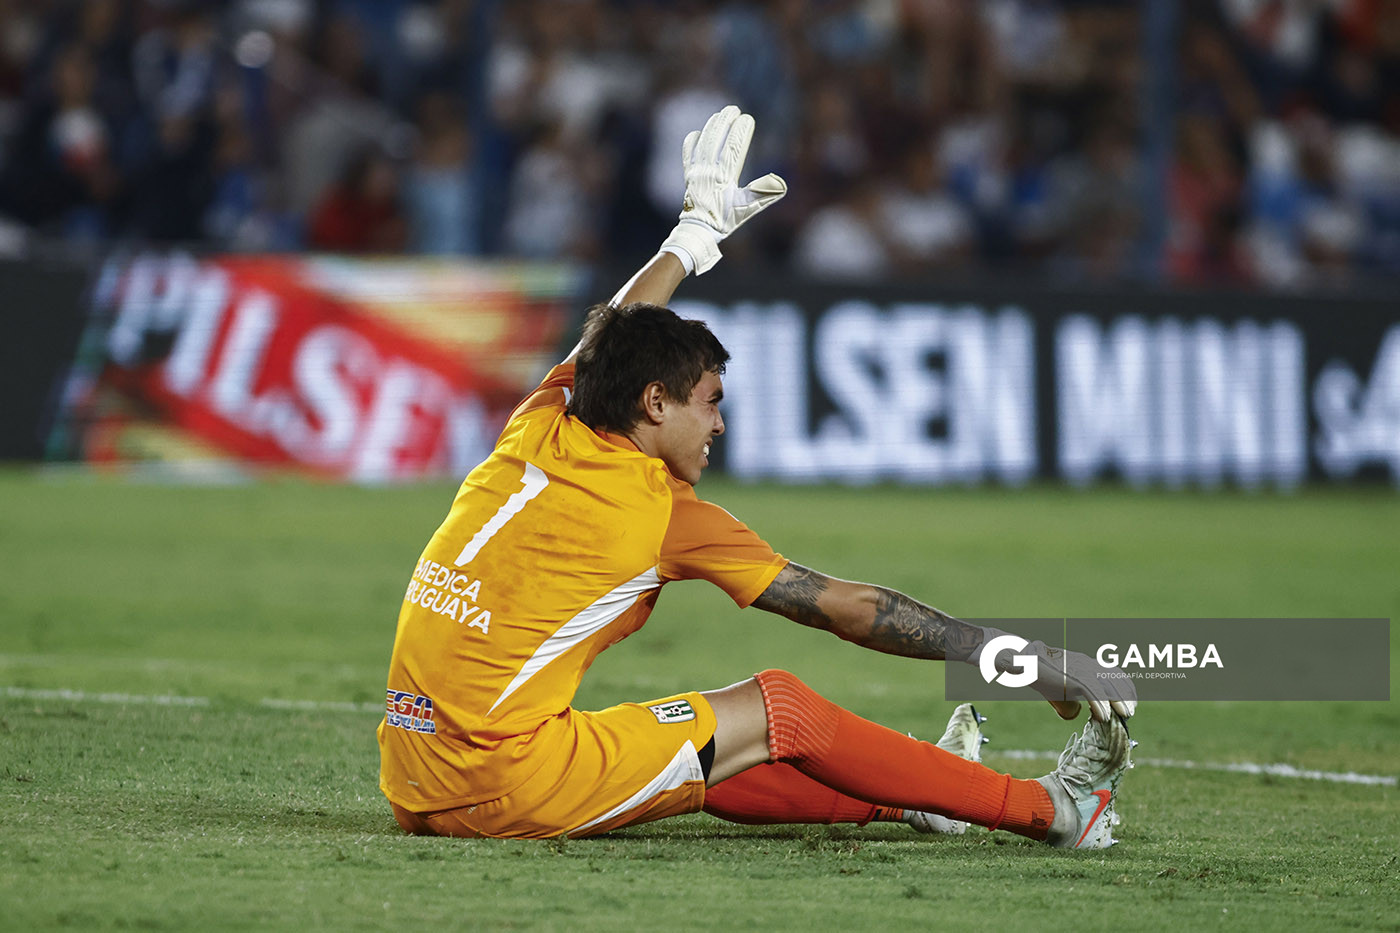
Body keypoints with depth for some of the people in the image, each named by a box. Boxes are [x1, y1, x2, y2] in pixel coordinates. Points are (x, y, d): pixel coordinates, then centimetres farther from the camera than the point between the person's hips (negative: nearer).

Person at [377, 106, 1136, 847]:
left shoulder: (538, 435, 10)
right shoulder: (661, 510, -5)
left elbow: (613, 334, 32)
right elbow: (844, 608, -2)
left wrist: (699, 226, 47)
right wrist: (1019, 657, 3)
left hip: (415, 791, 7)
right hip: (510, 794, -7)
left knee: (711, 765, 21)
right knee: (779, 709, 1)